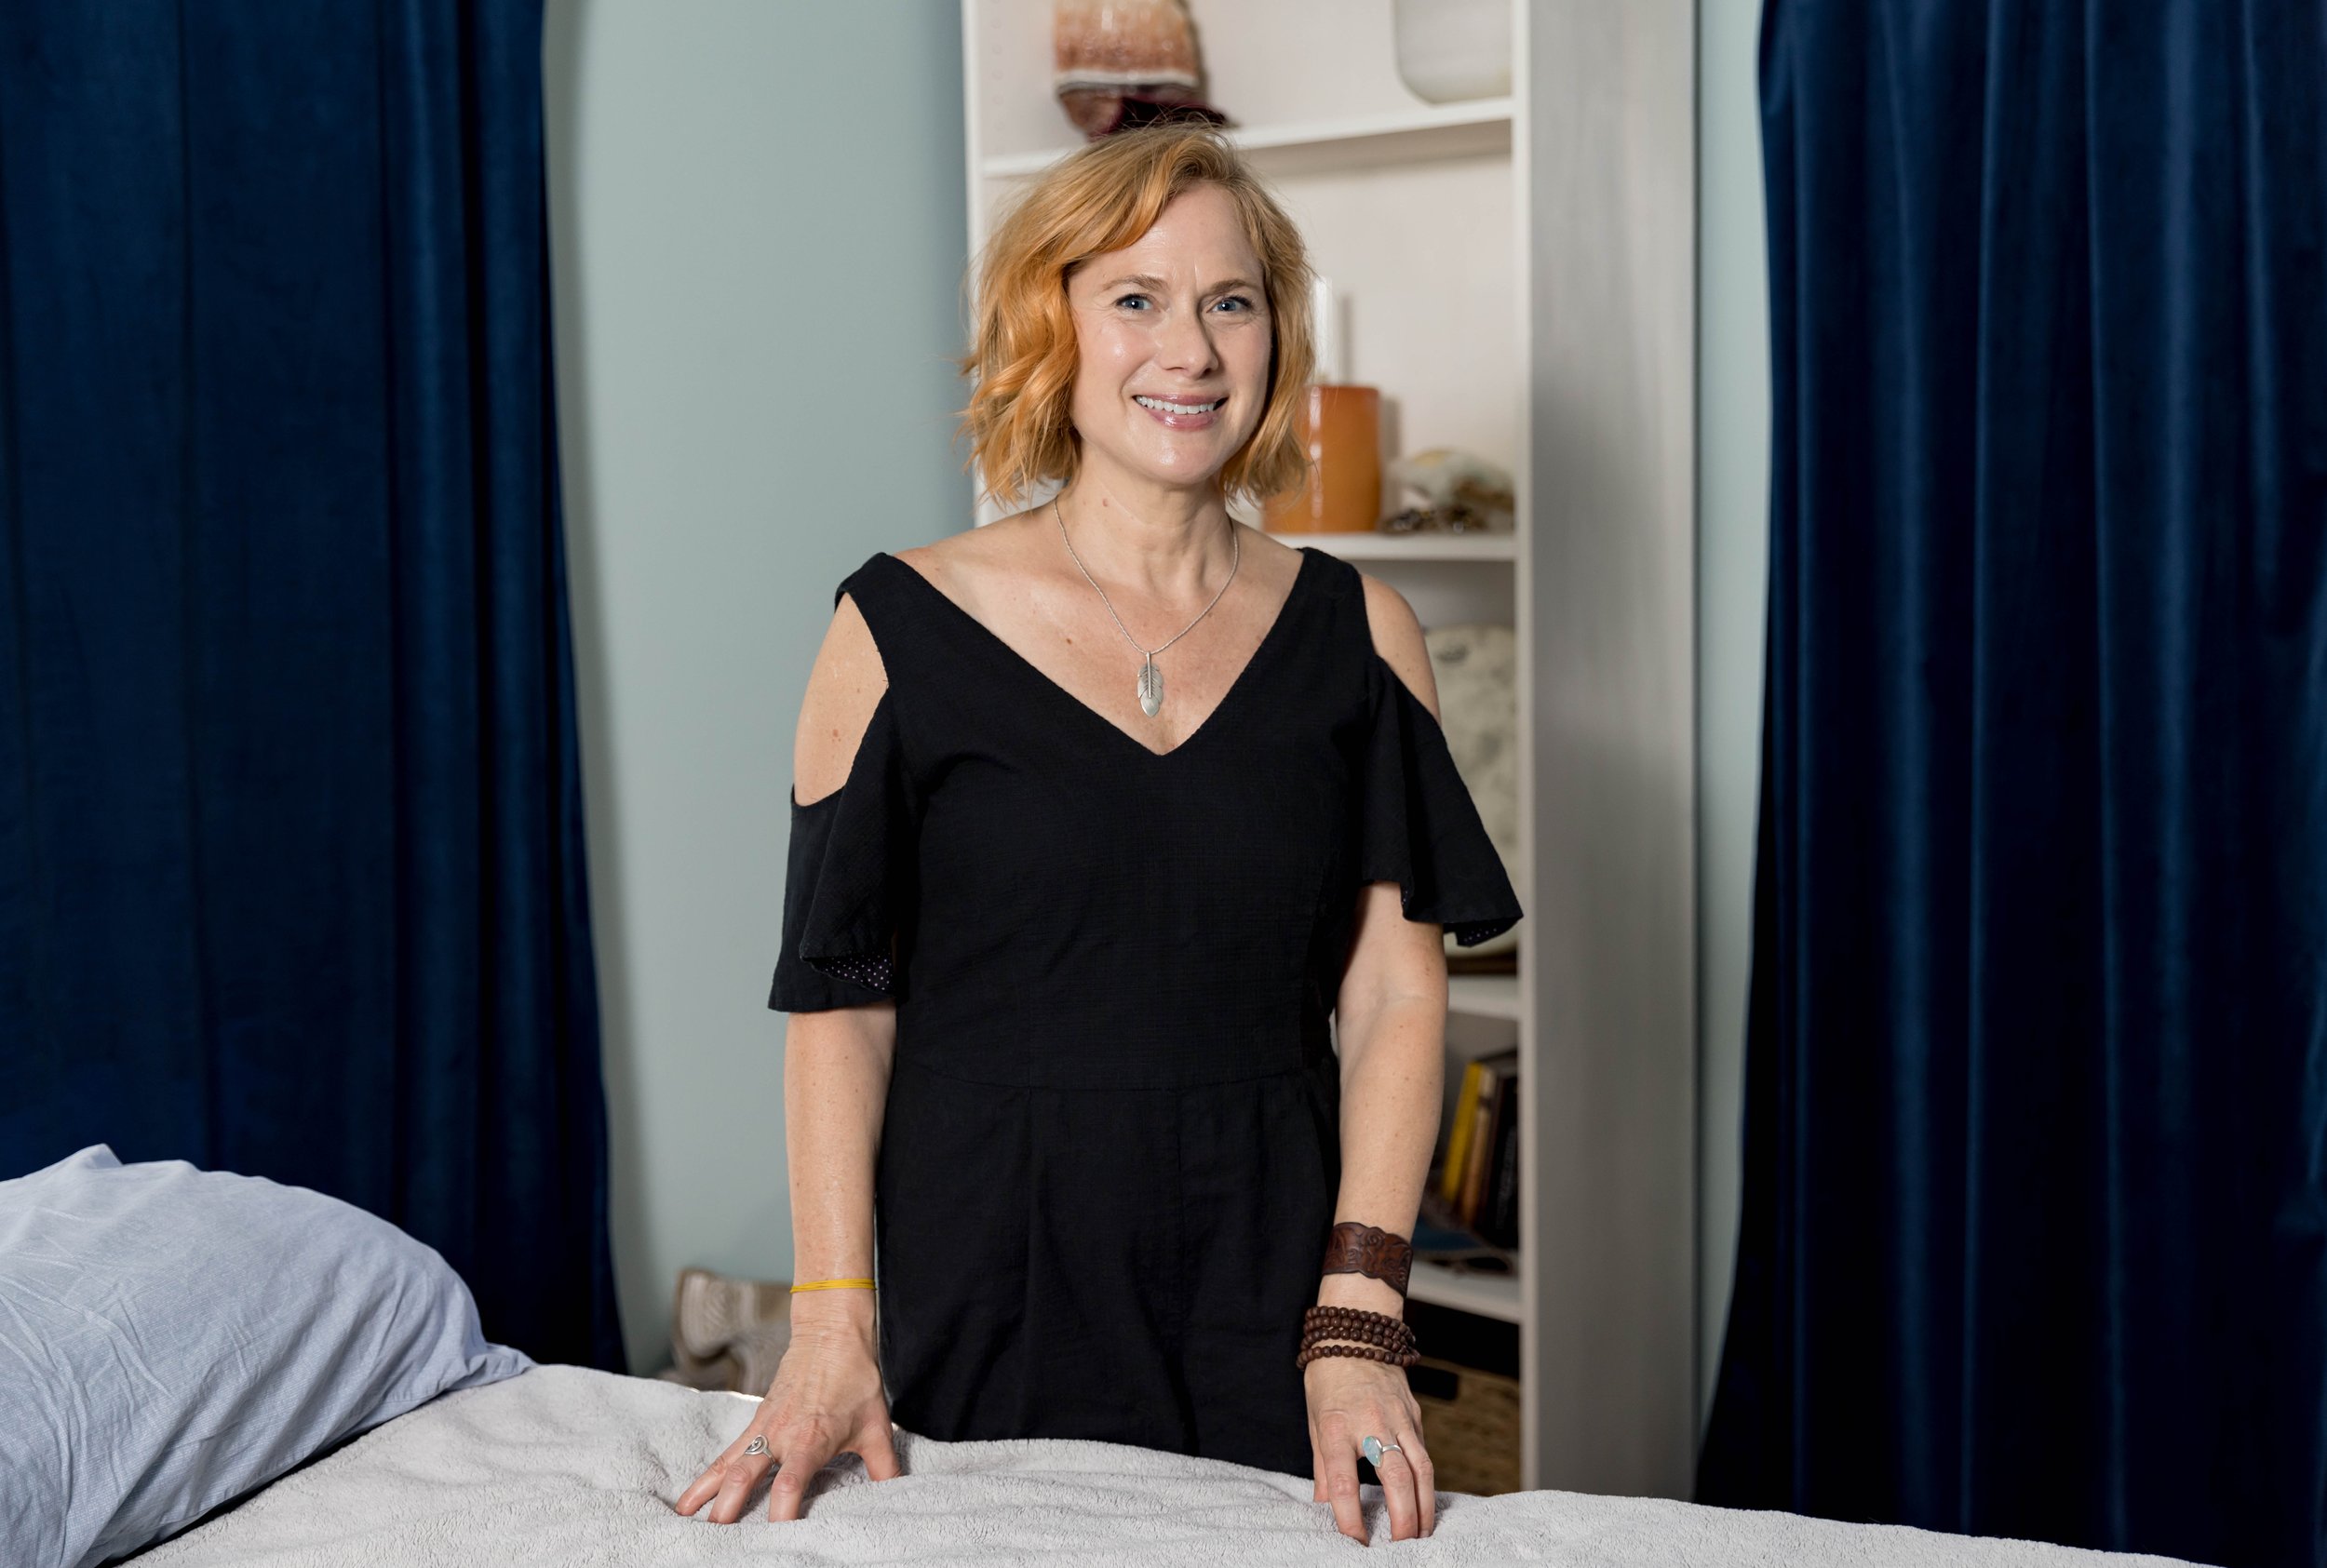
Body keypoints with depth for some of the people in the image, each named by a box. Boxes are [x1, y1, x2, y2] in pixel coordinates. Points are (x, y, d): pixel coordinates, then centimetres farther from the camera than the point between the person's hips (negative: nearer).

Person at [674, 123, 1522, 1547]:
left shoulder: (1358, 636, 3)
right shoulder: (904, 625, -2)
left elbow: (1395, 994, 0)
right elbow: (839, 1000, -2)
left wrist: (1358, 1322, -10)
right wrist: (832, 1329, -10)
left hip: (1270, 1284, 2)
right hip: (983, 1292, -1)